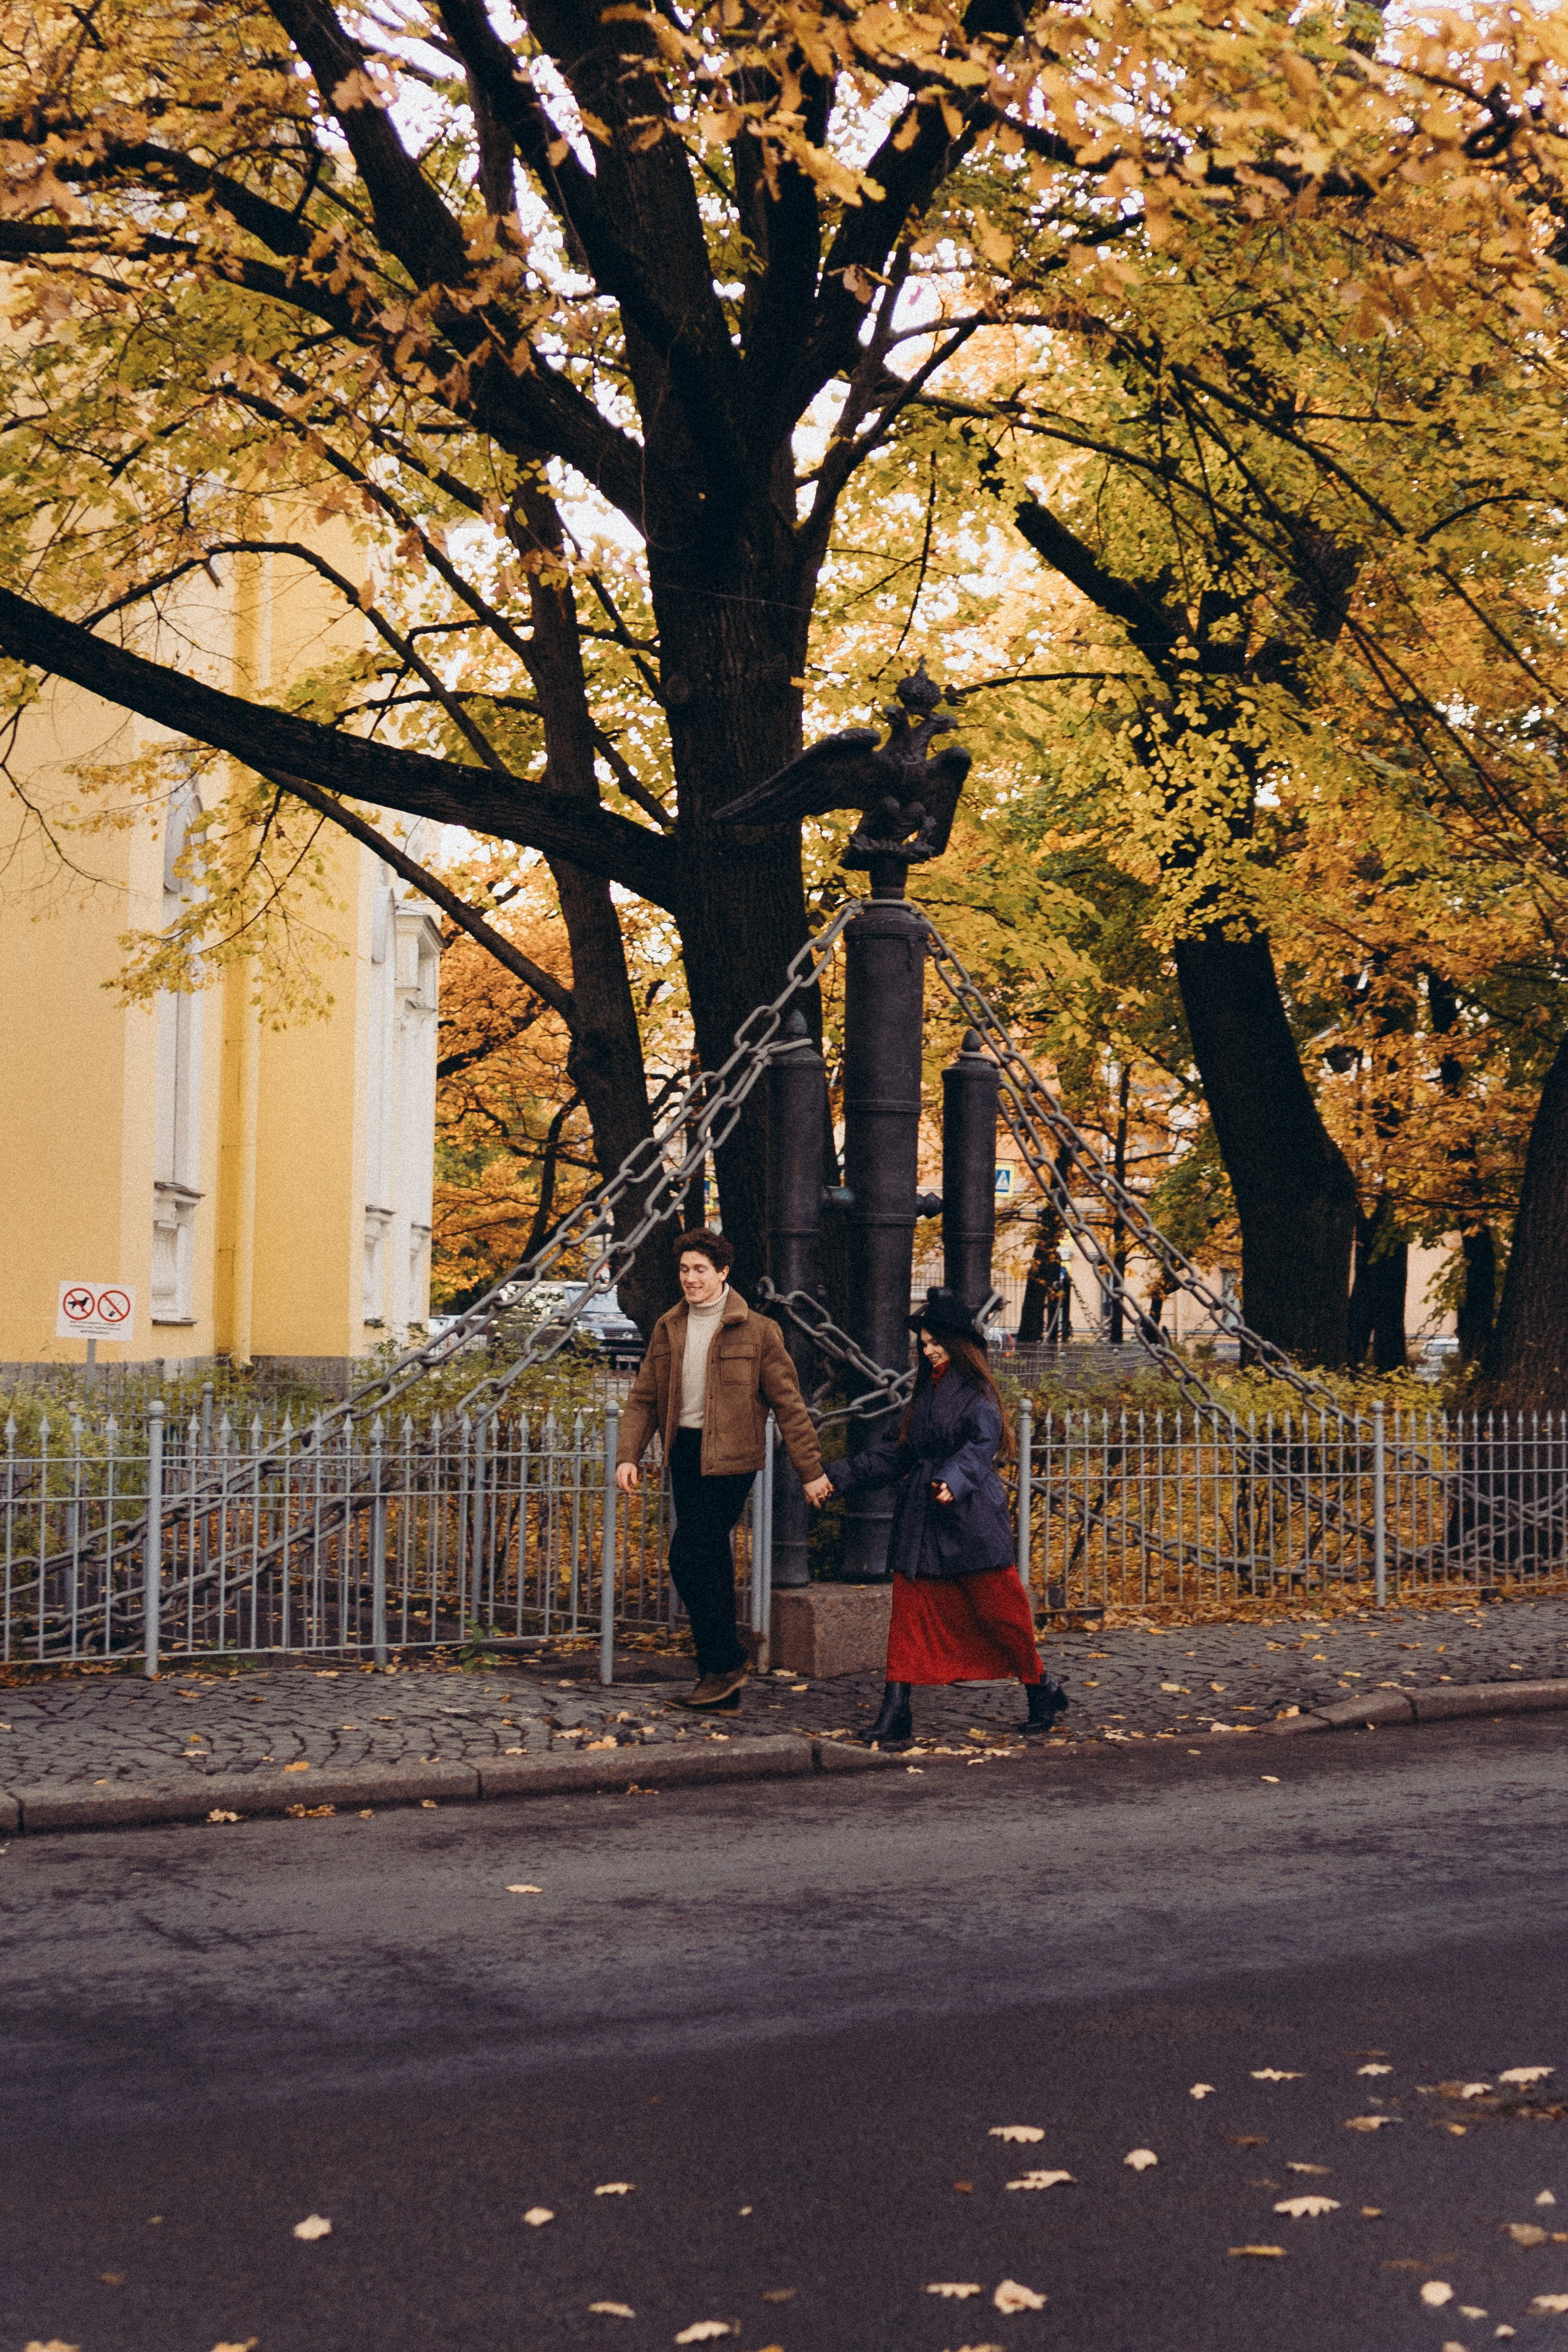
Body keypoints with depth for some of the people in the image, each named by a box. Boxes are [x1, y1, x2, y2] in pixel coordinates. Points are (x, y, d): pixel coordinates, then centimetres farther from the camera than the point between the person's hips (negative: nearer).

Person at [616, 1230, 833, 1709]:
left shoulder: (755, 1332, -5)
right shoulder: (668, 1329, 9)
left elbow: (788, 1404, -3)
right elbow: (643, 1399, 10)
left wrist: (811, 1470, -3)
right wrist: (628, 1457, -3)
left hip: (728, 1458, -6)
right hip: (683, 1453, 6)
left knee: (688, 1558, -13)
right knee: (710, 1562, 8)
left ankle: (724, 1662, 0)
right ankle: (723, 1685, 14)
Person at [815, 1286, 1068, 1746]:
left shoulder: (976, 1392, -5)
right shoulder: (926, 1389, 16)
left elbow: (982, 1444, -21)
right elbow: (899, 1451, 20)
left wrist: (953, 1479, -41)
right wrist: (840, 1477, 16)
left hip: (969, 1518, -7)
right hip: (921, 1518, 7)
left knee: (999, 1609, 1)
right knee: (910, 1612, 0)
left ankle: (1041, 1695, 19)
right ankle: (896, 1714, -2)